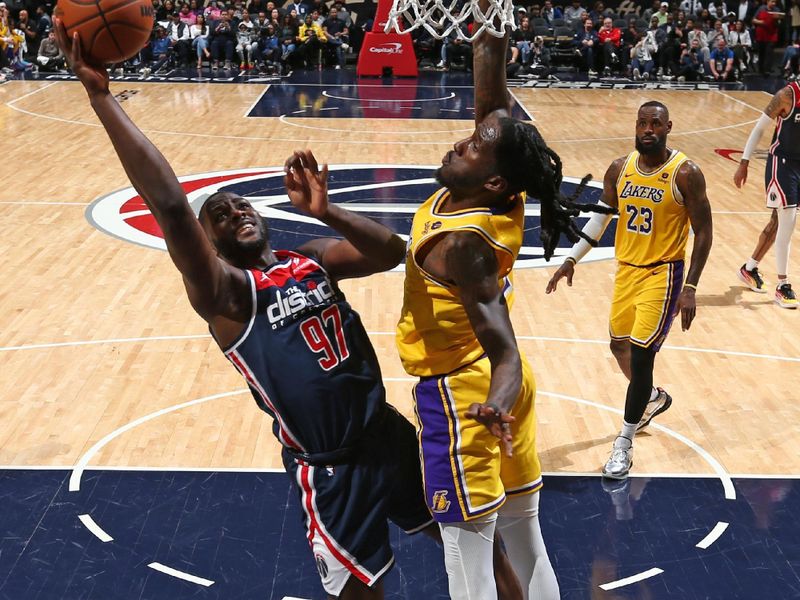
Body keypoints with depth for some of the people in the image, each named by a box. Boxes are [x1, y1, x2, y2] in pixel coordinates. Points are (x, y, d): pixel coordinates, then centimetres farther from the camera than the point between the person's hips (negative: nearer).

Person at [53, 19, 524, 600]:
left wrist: (325, 212, -18)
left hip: (389, 434, 6)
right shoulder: (223, 293, -12)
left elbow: (393, 253, -3)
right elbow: (170, 204, -26)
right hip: (329, 469, -5)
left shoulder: (310, 259, 6)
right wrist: (101, 96, -33)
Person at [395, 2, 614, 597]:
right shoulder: (502, 203, -6)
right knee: (526, 541, 17)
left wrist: (496, 406, -48)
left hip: (462, 396, -8)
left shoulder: (462, 241, -26)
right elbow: (495, 102, 3)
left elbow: (505, 350, -31)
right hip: (498, 389, 8)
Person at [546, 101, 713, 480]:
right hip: (627, 268, 6)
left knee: (641, 353, -10)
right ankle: (653, 398, 49)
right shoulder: (620, 169, -1)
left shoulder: (685, 174, -15)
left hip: (663, 273, -6)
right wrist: (572, 259, 7)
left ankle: (624, 445, 3)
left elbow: (703, 232, -12)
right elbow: (601, 217, 13)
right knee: (620, 345, 18)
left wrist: (690, 288, -17)